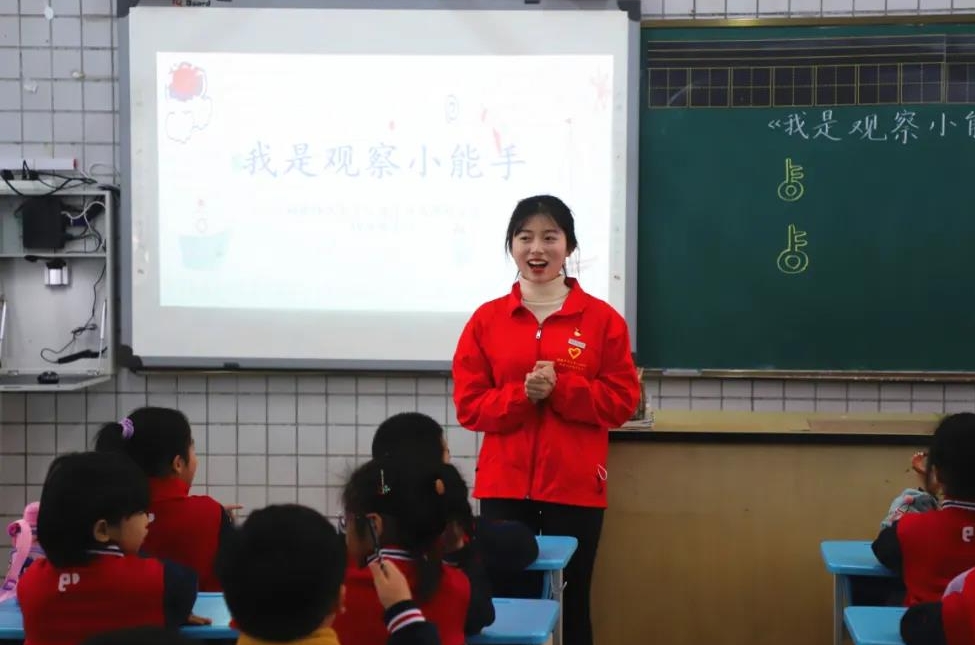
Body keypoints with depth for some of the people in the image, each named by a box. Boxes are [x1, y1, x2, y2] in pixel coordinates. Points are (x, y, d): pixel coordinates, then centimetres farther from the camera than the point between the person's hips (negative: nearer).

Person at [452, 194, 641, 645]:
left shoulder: (602, 319, 2)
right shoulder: (486, 319, 5)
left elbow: (622, 402, -1)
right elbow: (469, 406, 3)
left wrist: (561, 388, -15)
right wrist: (522, 394, -14)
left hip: (576, 487, -1)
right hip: (504, 487, 1)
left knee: (570, 604, 4)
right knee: (506, 602, -3)